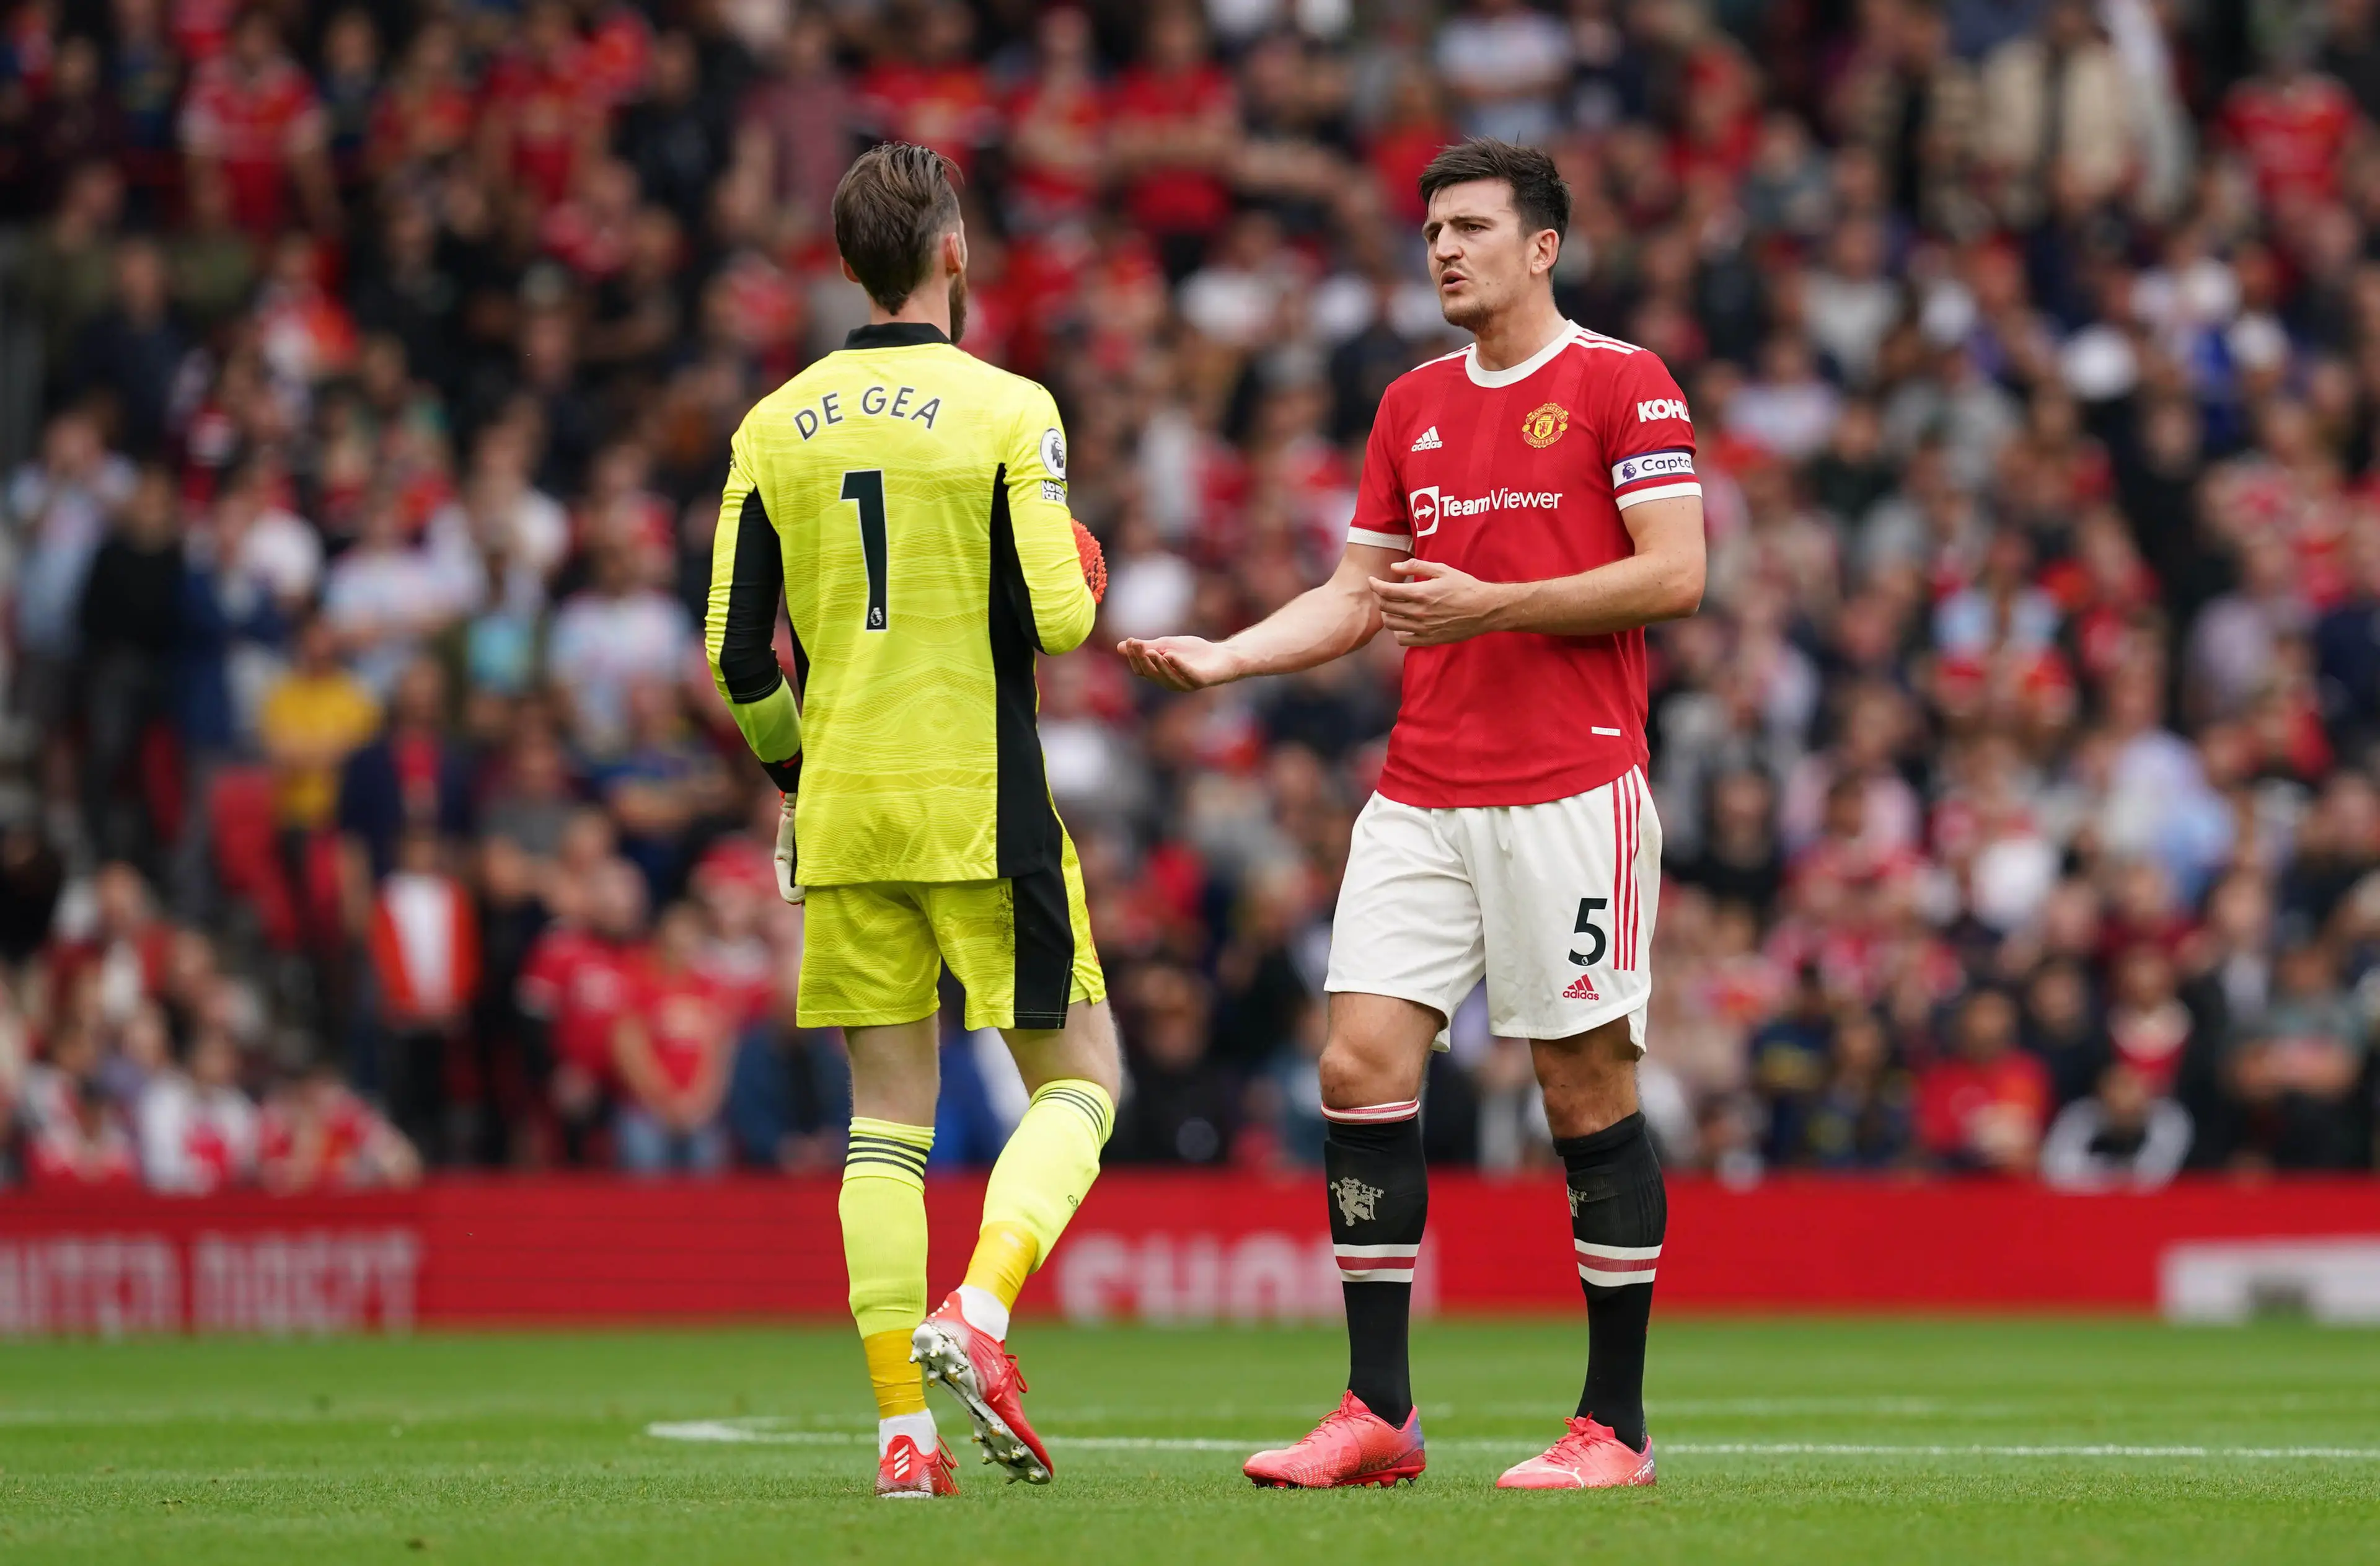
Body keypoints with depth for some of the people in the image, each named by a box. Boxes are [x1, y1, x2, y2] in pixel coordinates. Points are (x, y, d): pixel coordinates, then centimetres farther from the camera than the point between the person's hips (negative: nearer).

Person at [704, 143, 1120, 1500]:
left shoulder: (777, 425, 5)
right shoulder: (1006, 411, -7)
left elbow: (737, 650, 4)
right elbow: (1055, 622, -13)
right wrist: (1081, 580, 10)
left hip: (844, 813, 4)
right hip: (981, 807, -4)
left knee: (890, 1107, 8)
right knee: (1078, 1075, 7)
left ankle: (903, 1425, 1)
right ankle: (980, 1313, -17)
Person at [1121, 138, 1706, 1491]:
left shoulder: (1621, 385, -2)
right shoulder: (1412, 408, 17)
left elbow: (1675, 574, -10)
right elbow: (1355, 598, 20)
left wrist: (1492, 604, -16)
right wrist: (1225, 657, 4)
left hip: (1571, 787, -6)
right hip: (1421, 796, 6)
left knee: (1588, 1087, -4)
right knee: (1363, 1066, -5)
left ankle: (1617, 1423, 4)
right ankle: (1379, 1415, -1)